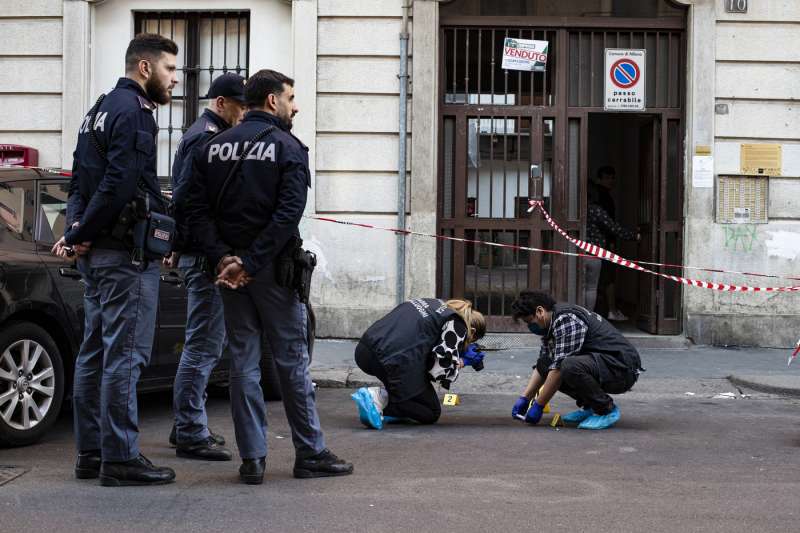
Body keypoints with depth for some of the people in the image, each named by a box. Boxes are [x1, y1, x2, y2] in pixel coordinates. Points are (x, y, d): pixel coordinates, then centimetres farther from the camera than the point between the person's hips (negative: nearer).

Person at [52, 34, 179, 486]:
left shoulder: (101, 110, 19)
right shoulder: (135, 111, -12)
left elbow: (81, 181, 17)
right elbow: (119, 185, -21)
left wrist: (78, 230, 1)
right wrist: (81, 235, -12)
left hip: (97, 253, 10)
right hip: (127, 251, -10)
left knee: (96, 351, 12)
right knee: (125, 353, -7)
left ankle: (92, 453, 17)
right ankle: (121, 458, -4)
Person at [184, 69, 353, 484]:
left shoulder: (214, 148, 9)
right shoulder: (287, 147, -5)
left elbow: (196, 210, 0)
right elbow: (288, 214, -17)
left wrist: (223, 258, -8)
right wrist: (249, 262, -17)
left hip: (228, 268, 4)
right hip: (272, 268, -4)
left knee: (243, 362, 7)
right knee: (292, 360, 4)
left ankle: (251, 458, 5)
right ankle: (310, 454, 11)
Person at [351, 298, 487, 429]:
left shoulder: (433, 304, 27)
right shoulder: (458, 326, 3)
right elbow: (439, 368, -4)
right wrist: (460, 363, 17)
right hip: (395, 363, -8)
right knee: (431, 414, 12)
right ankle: (378, 398, -9)